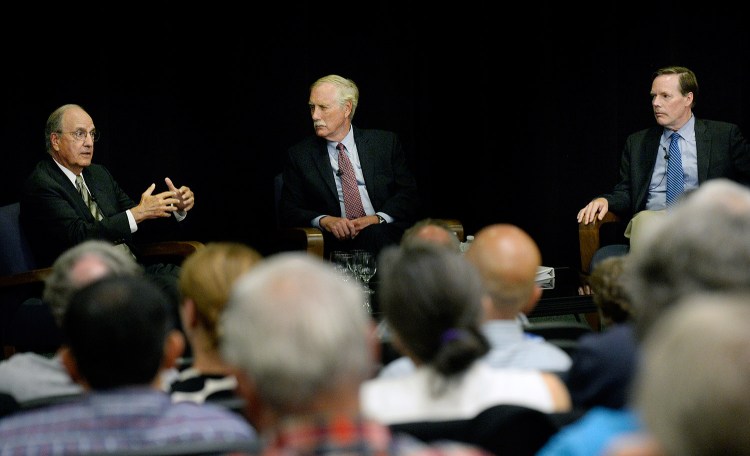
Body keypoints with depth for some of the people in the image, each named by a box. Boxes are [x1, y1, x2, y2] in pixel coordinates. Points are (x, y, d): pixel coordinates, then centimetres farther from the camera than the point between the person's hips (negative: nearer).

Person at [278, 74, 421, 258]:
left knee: (375, 234, -35)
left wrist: (379, 218, -12)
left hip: (387, 230, 2)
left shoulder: (386, 142, 13)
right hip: (337, 241, -1)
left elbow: (409, 194, 8)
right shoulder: (299, 155, 13)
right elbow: (288, 211, 7)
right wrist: (324, 220, -13)